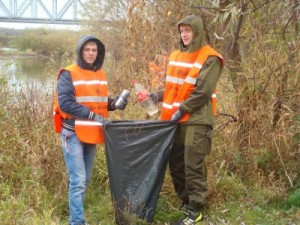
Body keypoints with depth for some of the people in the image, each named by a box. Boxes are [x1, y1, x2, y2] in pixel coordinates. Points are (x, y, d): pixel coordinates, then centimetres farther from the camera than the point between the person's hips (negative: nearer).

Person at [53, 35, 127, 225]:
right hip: (73, 133, -7)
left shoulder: (101, 74, 11)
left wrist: (114, 104, -2)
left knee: (85, 180, 14)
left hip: (92, 133, 7)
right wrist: (93, 115, -22)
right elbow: (65, 103, -19)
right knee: (78, 180, -10)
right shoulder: (68, 74, -9)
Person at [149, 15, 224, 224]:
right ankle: (186, 201, 27)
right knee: (176, 164, 12)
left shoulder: (210, 58, -8)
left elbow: (203, 92, -15)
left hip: (195, 120, -7)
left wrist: (181, 110, -16)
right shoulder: (176, 56, 14)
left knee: (193, 166, -4)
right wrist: (158, 96, 5)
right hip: (174, 120, 7)